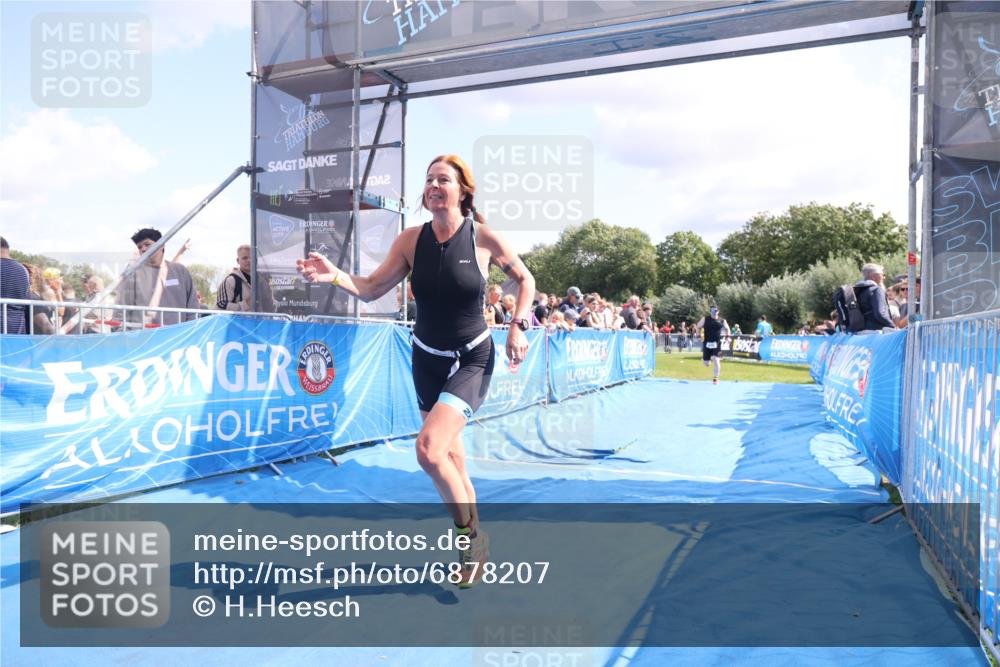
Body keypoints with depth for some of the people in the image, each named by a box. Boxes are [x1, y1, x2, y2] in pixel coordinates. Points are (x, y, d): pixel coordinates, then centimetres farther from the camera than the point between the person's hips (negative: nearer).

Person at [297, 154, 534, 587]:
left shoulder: (484, 238, -11)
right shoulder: (410, 240, -4)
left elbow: (525, 279, 4)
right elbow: (371, 288, -5)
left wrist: (518, 328, -6)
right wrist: (334, 276, -22)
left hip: (471, 360, -4)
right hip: (427, 360, 4)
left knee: (429, 447, -22)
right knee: (451, 458, 12)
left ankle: (472, 537, 2)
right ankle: (473, 542, 33)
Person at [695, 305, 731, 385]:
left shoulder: (722, 321, 3)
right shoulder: (705, 319, 1)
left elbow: (727, 329, 20)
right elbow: (698, 327, 10)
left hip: (717, 344, 0)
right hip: (707, 343, 1)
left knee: (716, 360, -15)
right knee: (706, 364, 3)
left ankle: (715, 378, -1)